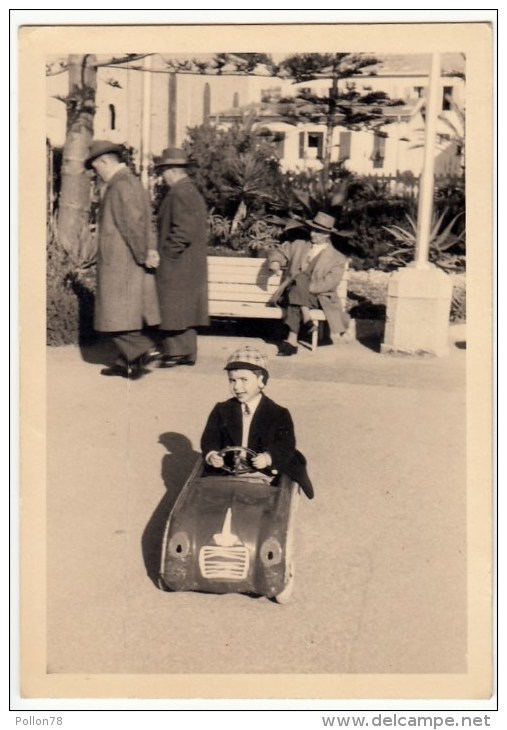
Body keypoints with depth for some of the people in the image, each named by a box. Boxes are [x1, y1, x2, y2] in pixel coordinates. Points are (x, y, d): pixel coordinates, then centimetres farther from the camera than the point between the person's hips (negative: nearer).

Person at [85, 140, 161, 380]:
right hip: (131, 263, 10)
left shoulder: (120, 185, -14)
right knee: (127, 314, 11)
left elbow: (134, 223, -20)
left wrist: (143, 256, -13)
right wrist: (151, 249, 3)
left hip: (120, 263, -10)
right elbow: (145, 222, 13)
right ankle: (127, 361, 16)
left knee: (116, 315, -4)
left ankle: (144, 349, -8)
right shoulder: (133, 182, 18)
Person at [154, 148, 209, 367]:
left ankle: (175, 353, 3)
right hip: (193, 265, 10)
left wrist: (167, 253, -15)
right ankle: (188, 353, 18)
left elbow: (182, 231, -23)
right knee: (186, 307, 13)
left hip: (177, 265, -10)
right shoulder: (193, 192, 15)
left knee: (173, 309, -3)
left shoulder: (178, 194, -15)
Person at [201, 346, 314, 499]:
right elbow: (210, 438, 3)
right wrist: (211, 455, -19)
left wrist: (268, 458, -29)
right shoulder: (222, 410, 7)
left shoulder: (279, 414, -3)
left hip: (264, 475, -2)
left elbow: (286, 444, -10)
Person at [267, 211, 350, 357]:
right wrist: (275, 263, -3)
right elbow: (278, 252, 23)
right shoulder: (299, 246, 18)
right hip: (292, 294, 2)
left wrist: (306, 287, -20)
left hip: (317, 298, -2)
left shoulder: (337, 259, 6)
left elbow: (330, 282, -7)